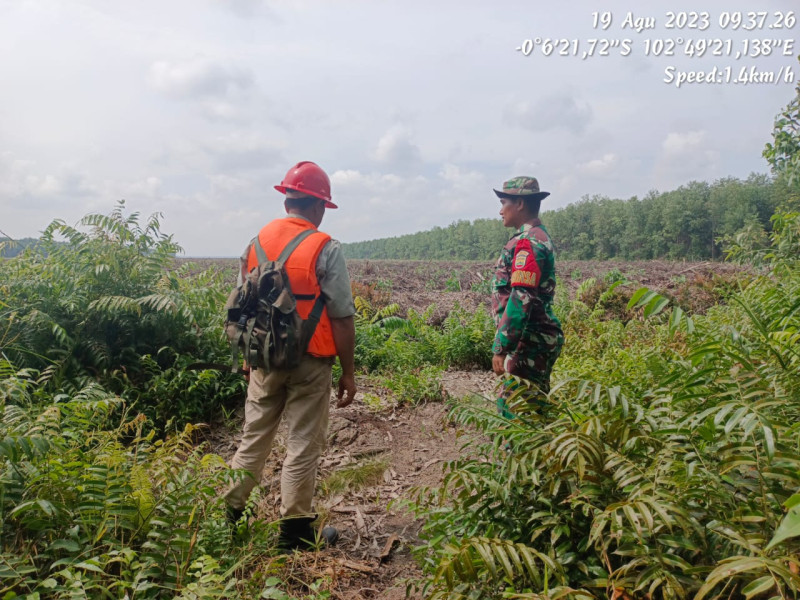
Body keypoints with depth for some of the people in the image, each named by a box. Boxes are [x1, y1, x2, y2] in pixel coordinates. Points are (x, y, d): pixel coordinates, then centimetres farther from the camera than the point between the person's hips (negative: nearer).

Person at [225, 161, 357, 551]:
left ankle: (229, 514, 28)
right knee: (303, 445, 7)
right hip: (309, 362, -4)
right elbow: (342, 318, -13)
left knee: (253, 438, 18)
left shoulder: (255, 243, 3)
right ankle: (293, 530, 18)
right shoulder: (325, 249, -12)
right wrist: (348, 372, -4)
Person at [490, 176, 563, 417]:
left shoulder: (528, 242, -16)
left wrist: (501, 347, -22)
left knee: (513, 410, -7)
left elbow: (521, 299, -24)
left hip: (531, 342, -10)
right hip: (536, 340, 10)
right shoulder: (538, 236, 18)